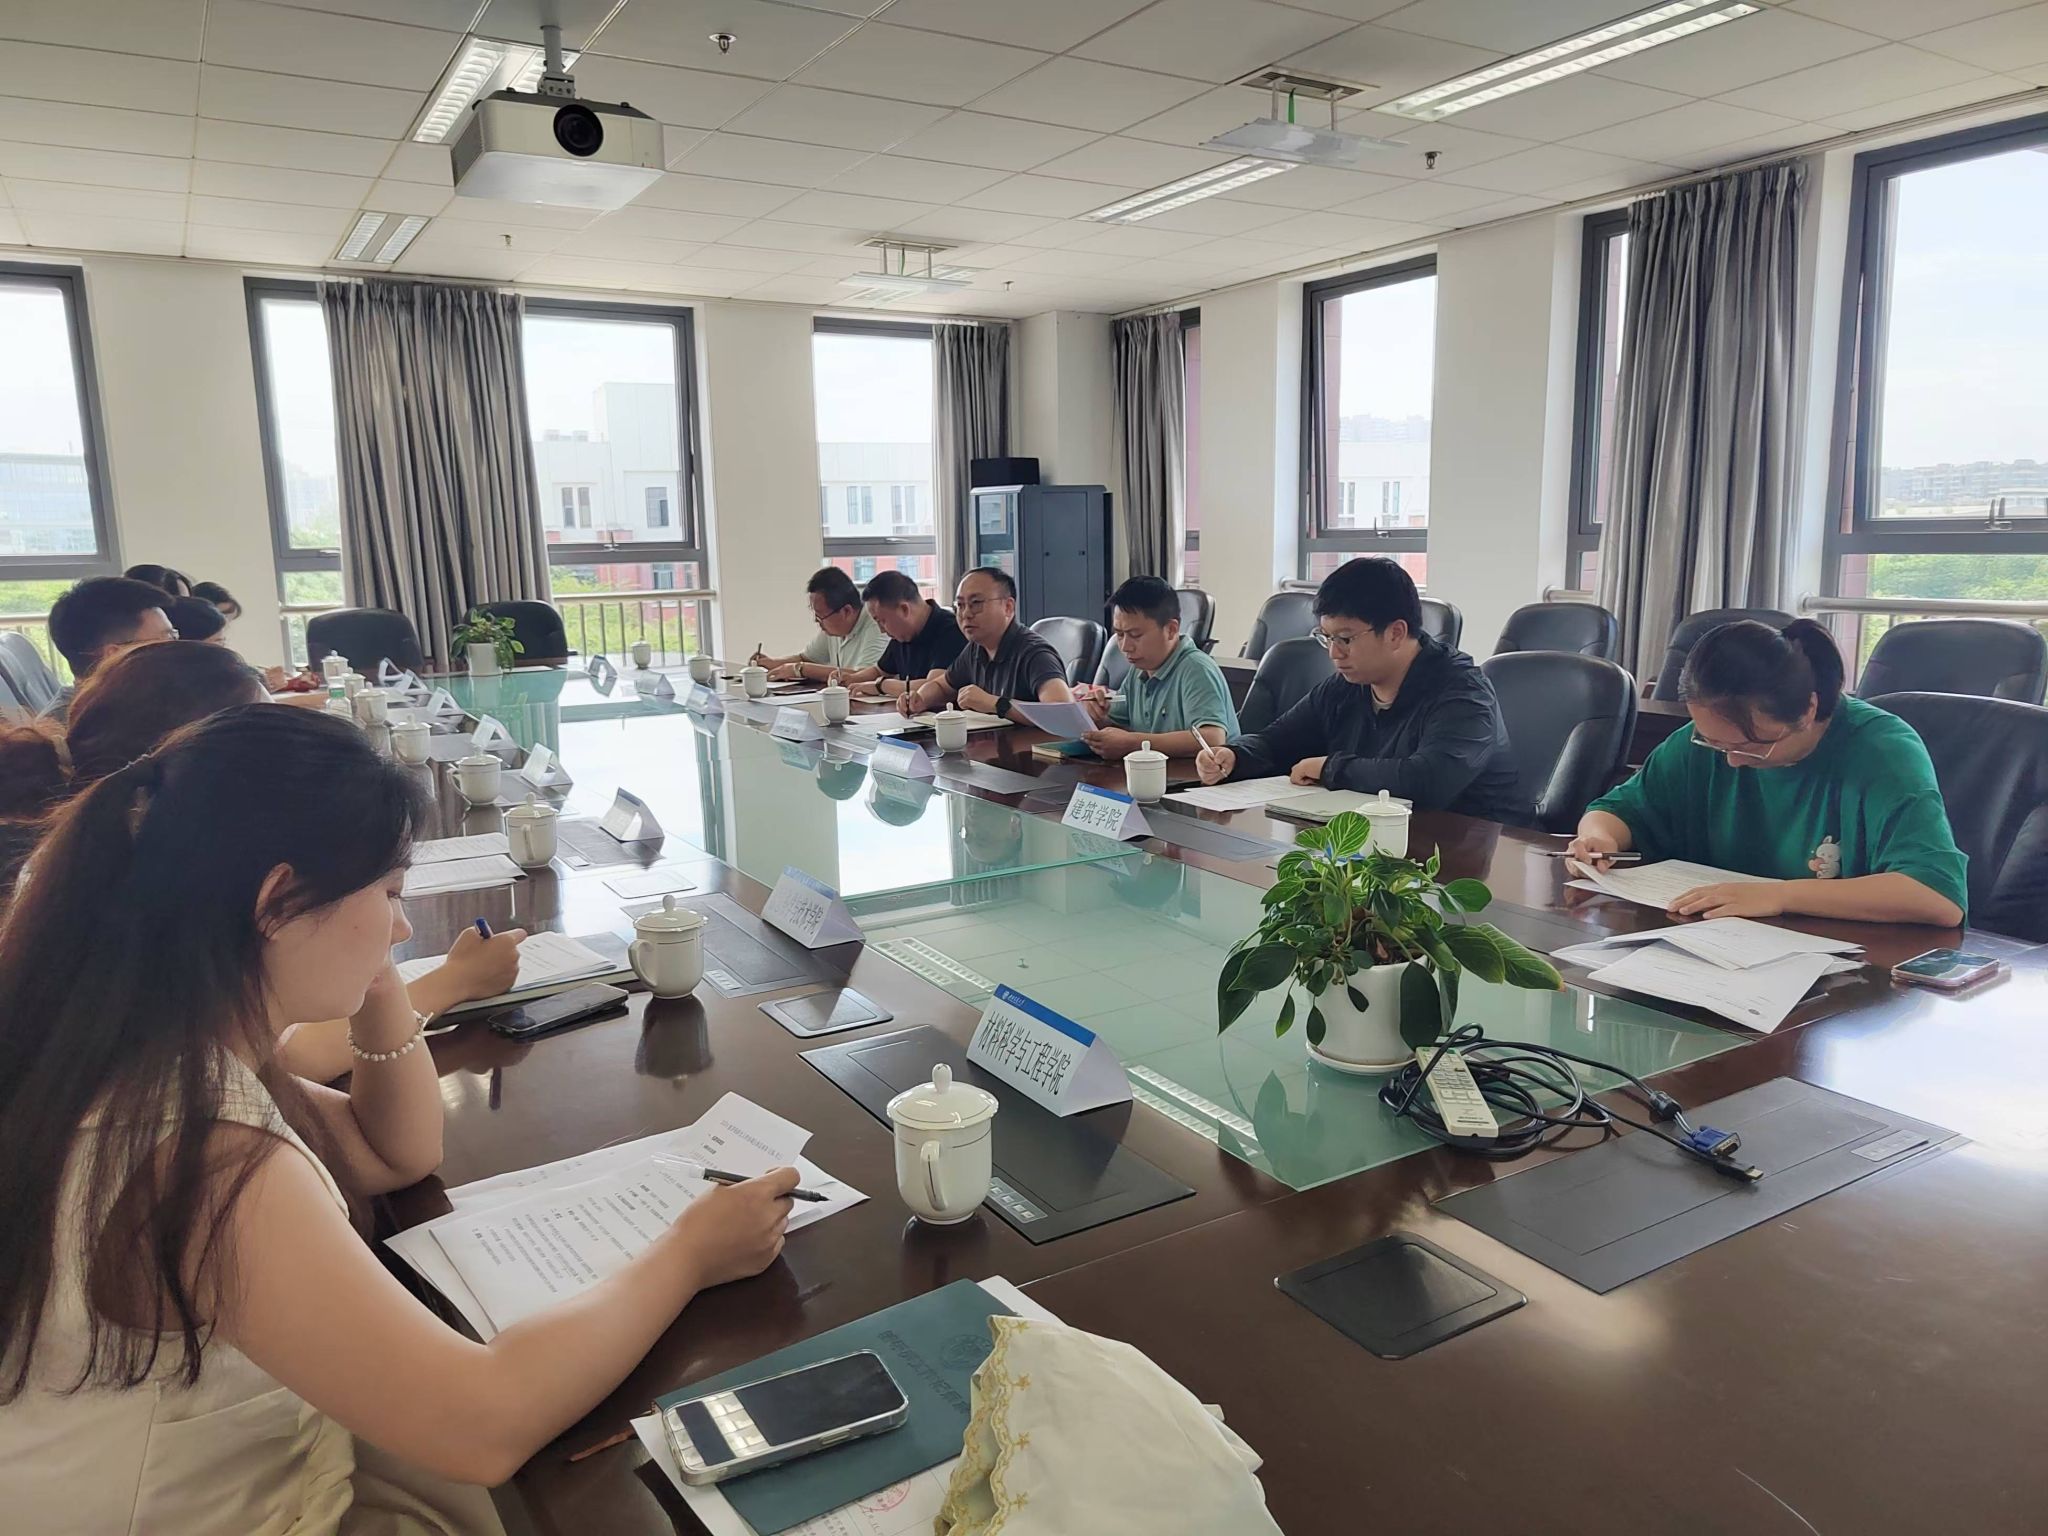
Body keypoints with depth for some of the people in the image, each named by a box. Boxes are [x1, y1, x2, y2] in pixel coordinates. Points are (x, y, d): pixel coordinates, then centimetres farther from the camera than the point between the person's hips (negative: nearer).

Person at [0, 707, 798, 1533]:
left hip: (271, 1461, 8)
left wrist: (375, 977, -5)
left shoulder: (159, 1057, -5)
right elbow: (485, 1427, -33)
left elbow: (398, 1155, 9)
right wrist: (686, 1255, -20)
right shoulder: (195, 1155, -35)